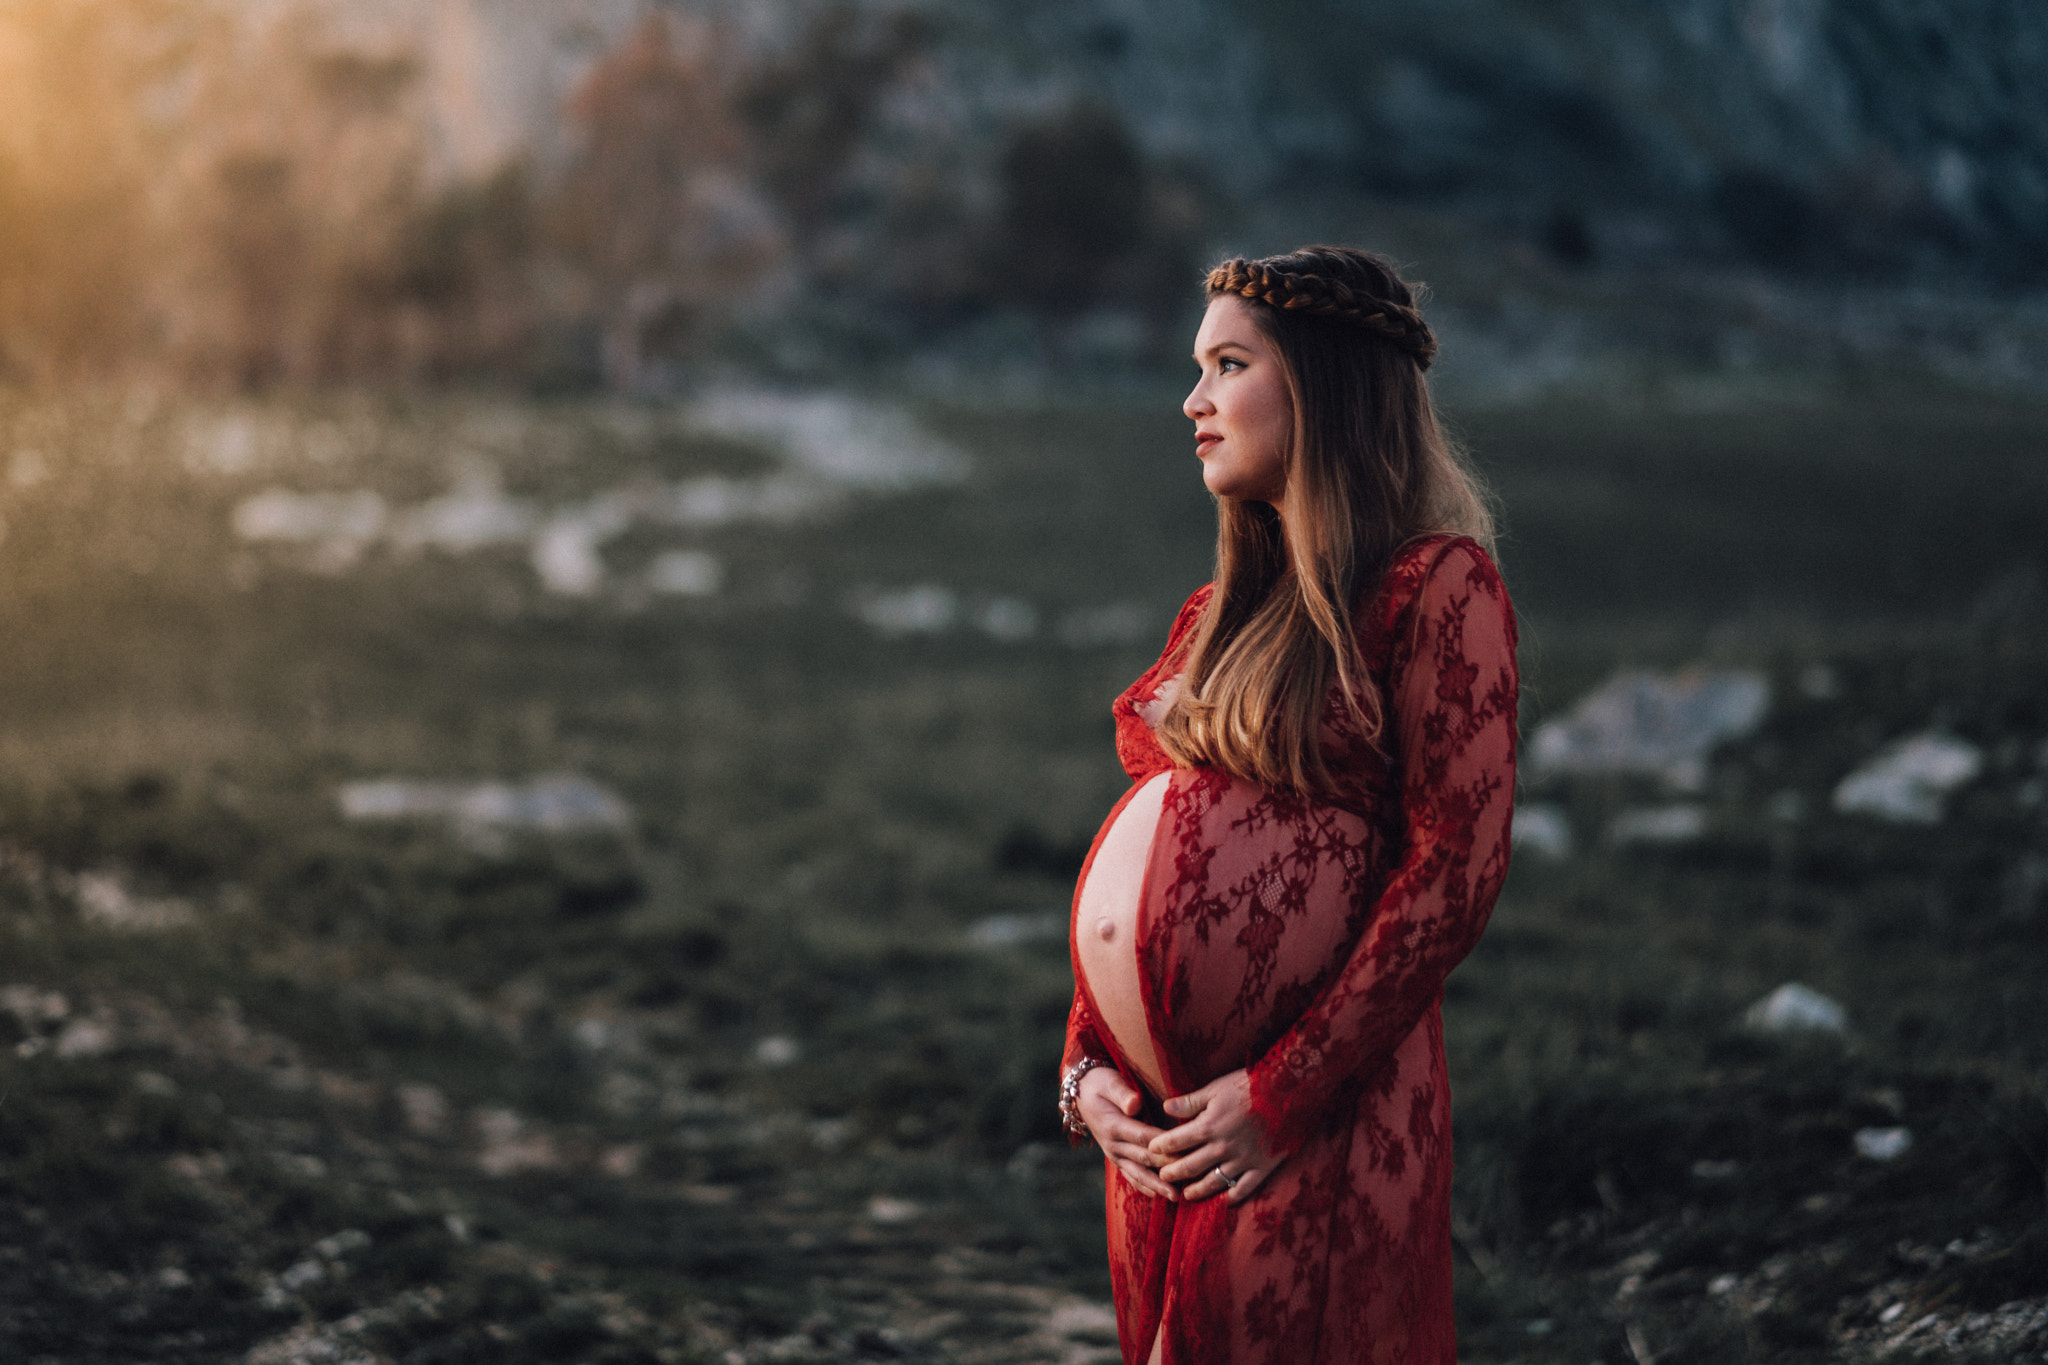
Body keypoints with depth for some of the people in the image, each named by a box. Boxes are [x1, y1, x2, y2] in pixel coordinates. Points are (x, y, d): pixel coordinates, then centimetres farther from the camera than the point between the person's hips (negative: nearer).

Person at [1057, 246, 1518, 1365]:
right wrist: (1088, 1061, 3)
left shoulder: (1438, 587, -7)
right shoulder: (1222, 610, 16)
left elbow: (1458, 866, -14)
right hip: (1157, 1124, 7)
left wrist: (1285, 1093, -17)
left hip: (1309, 1128, -7)